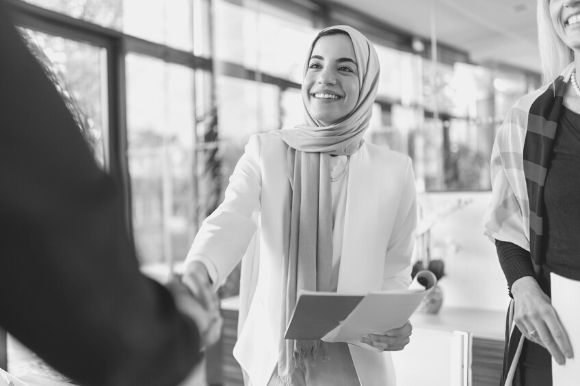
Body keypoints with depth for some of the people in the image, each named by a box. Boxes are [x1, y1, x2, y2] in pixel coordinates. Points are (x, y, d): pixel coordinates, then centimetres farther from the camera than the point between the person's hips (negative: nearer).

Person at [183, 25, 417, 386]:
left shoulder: (394, 170, -3)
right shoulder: (265, 151, -4)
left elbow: (395, 270, 3)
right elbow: (231, 222, -19)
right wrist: (197, 274, -39)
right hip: (274, 357, 1)